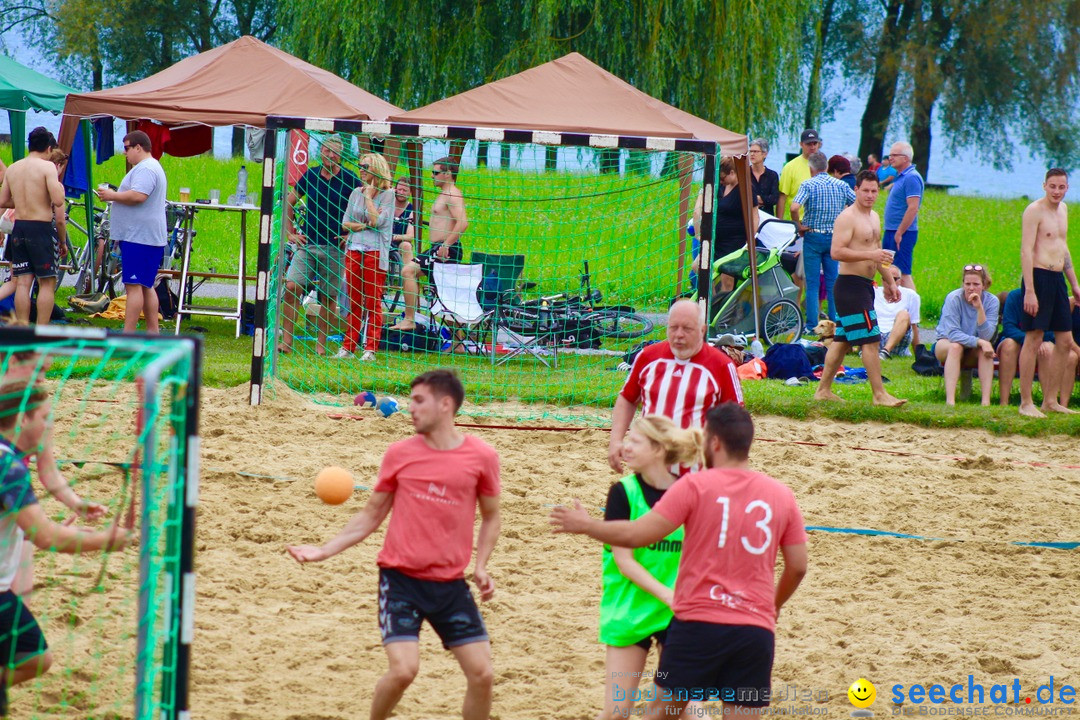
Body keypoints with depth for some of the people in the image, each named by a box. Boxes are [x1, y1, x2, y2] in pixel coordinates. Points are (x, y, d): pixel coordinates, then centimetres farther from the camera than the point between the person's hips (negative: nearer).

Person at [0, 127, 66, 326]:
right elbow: (58, 201, -18)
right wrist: (60, 188, 3)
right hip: (41, 228, -6)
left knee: (22, 283, 7)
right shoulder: (47, 167, -9)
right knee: (47, 283, 1)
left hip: (19, 228, 6)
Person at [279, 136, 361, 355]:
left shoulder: (350, 180, -3)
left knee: (328, 297, 3)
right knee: (292, 287, -12)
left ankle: (321, 345, 13)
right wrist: (290, 232, 11)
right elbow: (289, 202, 18)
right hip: (307, 244, 2)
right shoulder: (310, 175, 5)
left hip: (335, 247, -2)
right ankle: (286, 341, -9)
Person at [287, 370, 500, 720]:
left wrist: (480, 567, -2)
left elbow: (491, 518, 12)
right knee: (403, 669, -18)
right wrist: (325, 551, 0)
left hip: (449, 584, 1)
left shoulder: (481, 456, -2)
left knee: (481, 673, -5)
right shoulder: (400, 454, 0)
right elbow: (370, 517, 9)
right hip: (400, 576, -1)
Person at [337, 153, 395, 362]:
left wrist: (369, 196, -8)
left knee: (373, 303, -3)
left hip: (375, 252, -5)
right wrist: (363, 225, -7)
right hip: (353, 250, 5)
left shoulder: (387, 194, -3)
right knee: (353, 302, 7)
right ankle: (348, 346, 10)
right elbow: (345, 222, 10)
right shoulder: (356, 193, 12)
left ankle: (370, 349, -1)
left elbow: (377, 220, -15)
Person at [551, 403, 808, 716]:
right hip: (756, 630, 3)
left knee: (660, 710, 12)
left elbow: (636, 535, -8)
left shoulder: (695, 485, -5)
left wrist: (585, 525, 9)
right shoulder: (782, 495, 6)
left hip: (698, 623, -3)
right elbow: (798, 567, 10)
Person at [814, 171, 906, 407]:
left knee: (842, 340, 12)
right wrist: (870, 255, -28)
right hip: (850, 284, -10)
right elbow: (837, 252, -23)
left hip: (864, 286, 10)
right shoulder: (847, 217, -13)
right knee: (870, 340, -11)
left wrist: (889, 281, 28)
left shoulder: (874, 217, 18)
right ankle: (879, 394, -10)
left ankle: (824, 389, 18)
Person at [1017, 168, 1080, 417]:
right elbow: (1026, 251, -16)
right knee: (1033, 340, -8)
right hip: (1039, 277, -9)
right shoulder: (1034, 210, -10)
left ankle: (1050, 401, 16)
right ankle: (1026, 403, -4)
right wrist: (1029, 291, -22)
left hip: (1057, 278, 9)